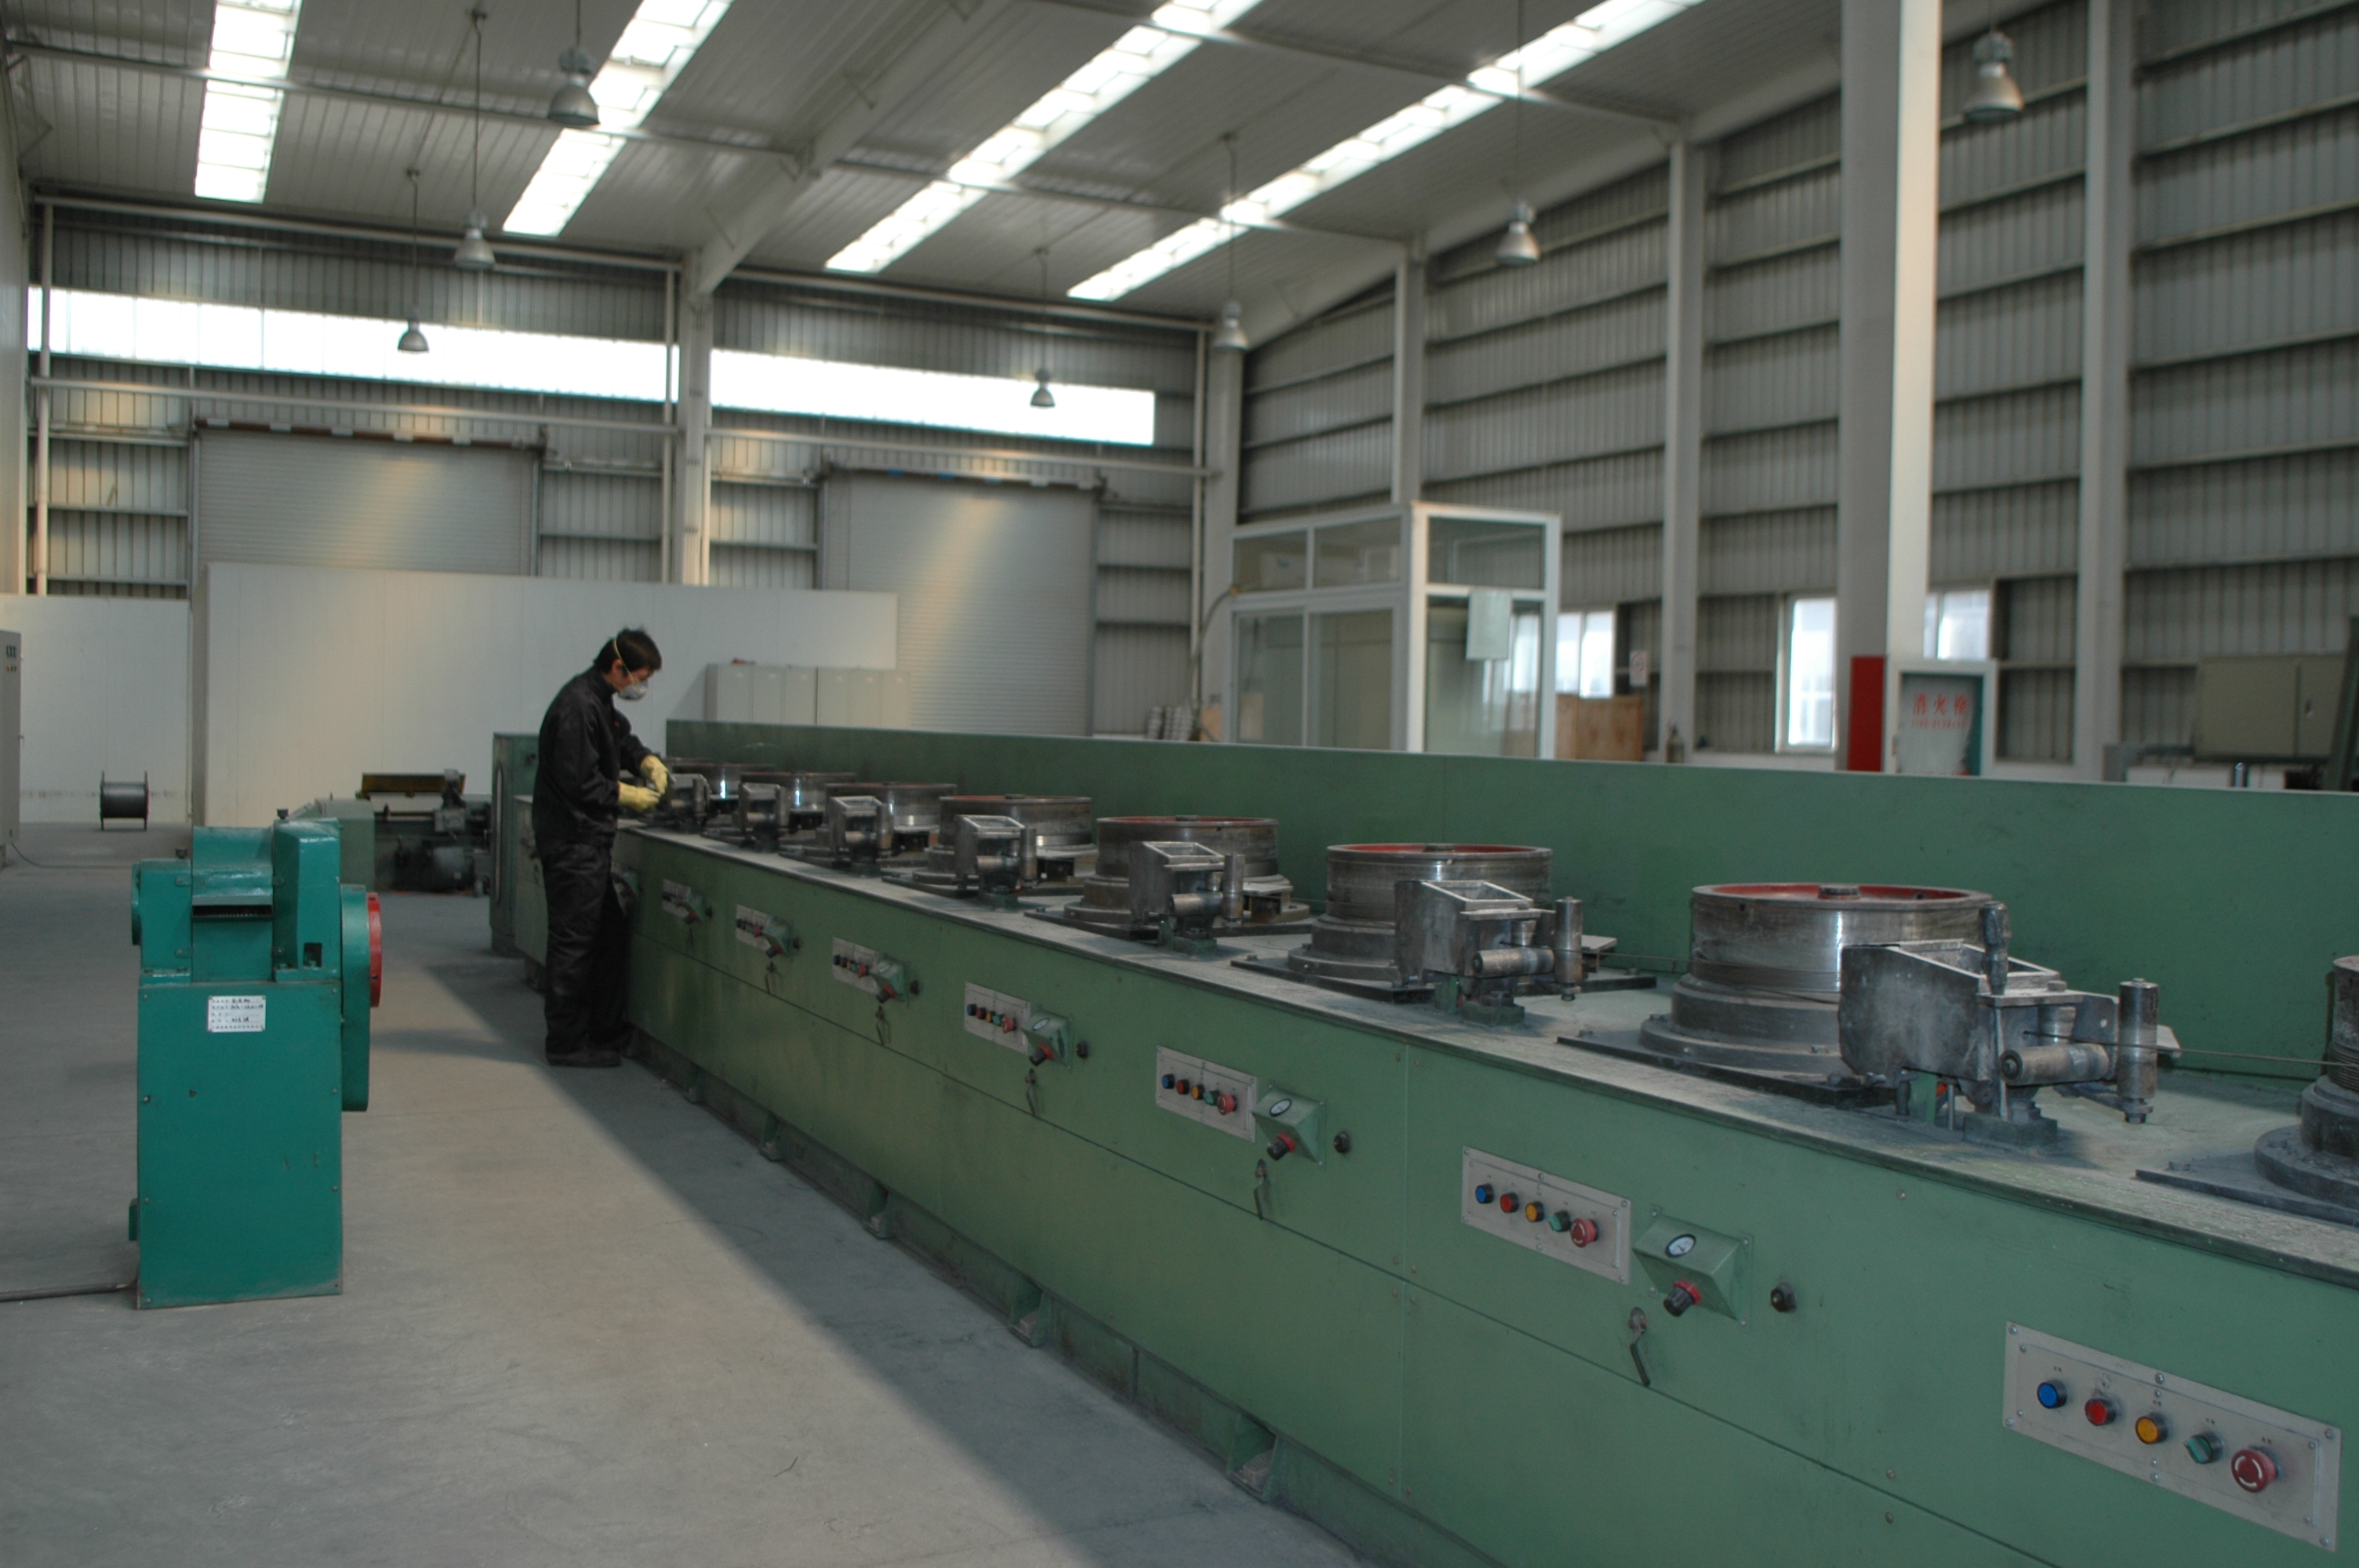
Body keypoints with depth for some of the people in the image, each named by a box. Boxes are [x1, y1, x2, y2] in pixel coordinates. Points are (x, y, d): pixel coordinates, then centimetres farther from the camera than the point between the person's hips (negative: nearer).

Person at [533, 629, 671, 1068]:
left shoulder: (598, 701, 13)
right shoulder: (578, 706, -19)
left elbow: (622, 739, 31)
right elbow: (579, 782, -22)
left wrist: (648, 761, 12)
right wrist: (628, 796, -11)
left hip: (589, 842, 11)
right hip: (573, 845, -11)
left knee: (611, 936, 16)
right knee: (573, 942, -4)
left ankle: (605, 1031, 26)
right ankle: (567, 1043, 4)